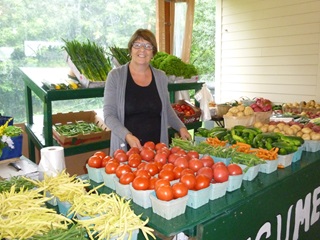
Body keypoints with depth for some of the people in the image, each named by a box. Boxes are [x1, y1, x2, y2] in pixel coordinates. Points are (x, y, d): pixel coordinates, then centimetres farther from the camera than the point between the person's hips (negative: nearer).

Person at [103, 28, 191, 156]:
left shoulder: (161, 77, 5)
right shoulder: (116, 76, -5)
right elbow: (109, 115, -7)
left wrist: (181, 127, 5)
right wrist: (127, 136, -21)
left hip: (157, 147, 3)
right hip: (126, 148, -3)